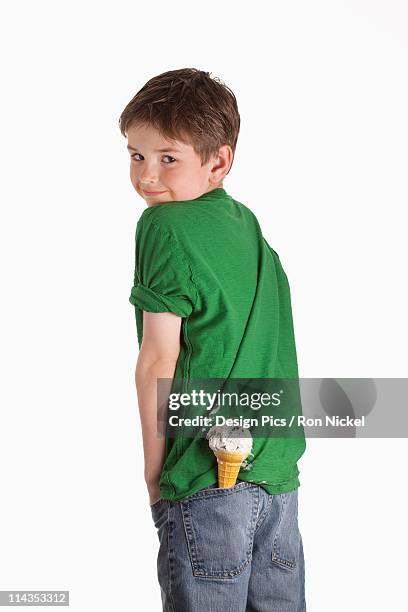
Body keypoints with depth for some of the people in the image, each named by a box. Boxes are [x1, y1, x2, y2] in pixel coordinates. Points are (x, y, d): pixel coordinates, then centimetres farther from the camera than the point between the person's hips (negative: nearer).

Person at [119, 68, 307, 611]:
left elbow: (158, 360, -13)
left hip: (210, 471, -7)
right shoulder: (247, 222, 11)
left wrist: (153, 469, -3)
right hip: (279, 468, 7)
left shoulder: (164, 226, -10)